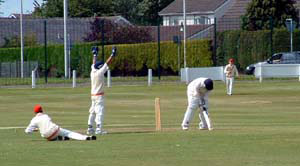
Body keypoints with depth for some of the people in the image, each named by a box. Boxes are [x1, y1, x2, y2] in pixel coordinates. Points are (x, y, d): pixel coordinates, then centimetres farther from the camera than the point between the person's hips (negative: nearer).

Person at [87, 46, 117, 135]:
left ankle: (90, 128, 13)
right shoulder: (99, 73, -15)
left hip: (93, 95, 8)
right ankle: (99, 129, -17)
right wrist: (112, 55, -10)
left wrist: (95, 54, 32)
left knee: (92, 112, 12)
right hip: (99, 96, -8)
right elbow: (107, 63, -14)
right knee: (100, 112, -10)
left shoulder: (93, 72, 4)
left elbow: (94, 64, 21)